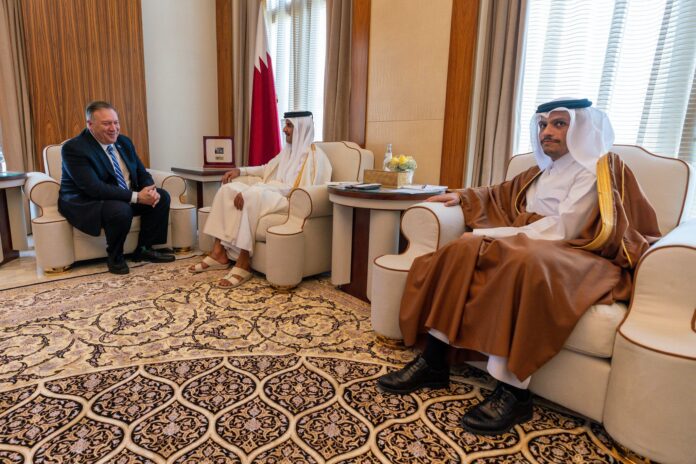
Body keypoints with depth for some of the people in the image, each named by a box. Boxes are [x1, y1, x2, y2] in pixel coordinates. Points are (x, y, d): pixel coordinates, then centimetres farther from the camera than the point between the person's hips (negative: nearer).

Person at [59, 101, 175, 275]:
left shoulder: (124, 142, 4)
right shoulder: (73, 148, -18)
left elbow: (142, 173, 6)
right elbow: (94, 188, -29)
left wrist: (150, 190, -18)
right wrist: (136, 197, -33)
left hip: (126, 198, 8)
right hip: (85, 203, -8)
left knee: (161, 196, -7)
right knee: (121, 210, -37)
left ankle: (144, 249, 3)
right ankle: (115, 258, -9)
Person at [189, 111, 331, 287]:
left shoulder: (313, 155, -8)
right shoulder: (289, 150, 20)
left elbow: (296, 190, -20)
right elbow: (267, 169, 32)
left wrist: (262, 186, -25)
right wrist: (240, 170, 18)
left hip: (292, 202, -9)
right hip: (269, 195, 9)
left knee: (253, 194, -36)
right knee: (229, 188, -9)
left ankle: (243, 263, -31)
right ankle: (219, 252, -14)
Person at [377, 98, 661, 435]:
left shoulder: (598, 171, -2)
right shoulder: (542, 171, 20)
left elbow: (562, 230, -15)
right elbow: (502, 194, 36)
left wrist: (491, 233, -18)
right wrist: (462, 196, 20)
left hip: (572, 256, -6)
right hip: (526, 245, 7)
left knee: (524, 261, -39)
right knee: (464, 250, -20)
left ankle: (513, 391, -33)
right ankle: (432, 361, -22)